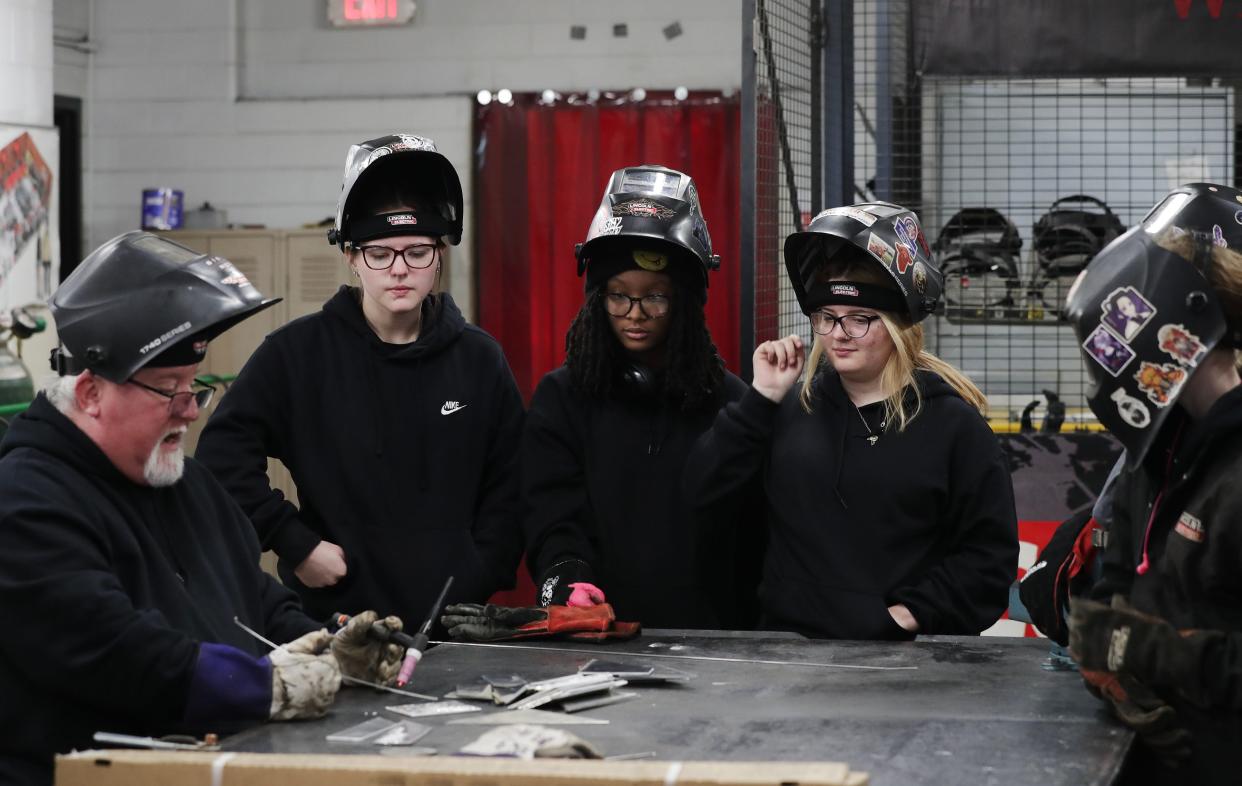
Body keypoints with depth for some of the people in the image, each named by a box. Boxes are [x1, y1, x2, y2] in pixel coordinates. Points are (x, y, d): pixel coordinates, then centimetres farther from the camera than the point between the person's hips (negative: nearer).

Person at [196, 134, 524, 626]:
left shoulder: (480, 360, 5)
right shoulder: (298, 352, -2)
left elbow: (506, 492, 7)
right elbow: (223, 453, -3)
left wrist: (477, 584, -4)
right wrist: (294, 544, -9)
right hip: (330, 619, -1)